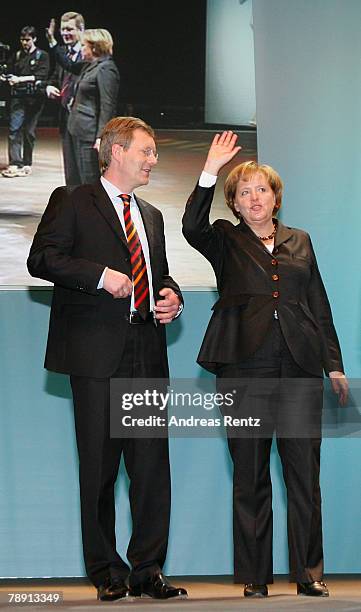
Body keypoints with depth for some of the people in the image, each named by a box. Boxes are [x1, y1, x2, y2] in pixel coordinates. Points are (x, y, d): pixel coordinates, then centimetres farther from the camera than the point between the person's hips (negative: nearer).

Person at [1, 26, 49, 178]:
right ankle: (15, 164, -15)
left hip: (34, 98, -3)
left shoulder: (42, 55, 3)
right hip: (18, 97, 3)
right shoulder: (17, 56, 15)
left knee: (29, 131, 3)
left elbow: (41, 75, -9)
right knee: (14, 129, -11)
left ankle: (26, 164, 14)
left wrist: (21, 79, -16)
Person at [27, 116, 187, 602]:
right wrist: (100, 275, -17)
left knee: (153, 465, 1)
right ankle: (106, 571, 11)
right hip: (97, 354, -5)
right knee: (99, 467, 0)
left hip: (146, 353, 6)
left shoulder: (151, 216, 24)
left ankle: (147, 570, 9)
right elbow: (41, 258, -7)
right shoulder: (73, 202, 3)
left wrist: (171, 296, 8)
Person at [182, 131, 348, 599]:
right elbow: (192, 227, -12)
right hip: (246, 368, -2)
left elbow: (320, 306, 17)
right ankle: (255, 576, 9)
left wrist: (334, 364, 11)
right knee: (250, 476, 2)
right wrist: (211, 171, -20)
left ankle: (308, 571, 8)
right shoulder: (225, 241, 10)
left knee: (305, 472, 0)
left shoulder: (300, 241, 18)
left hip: (300, 367, 2)